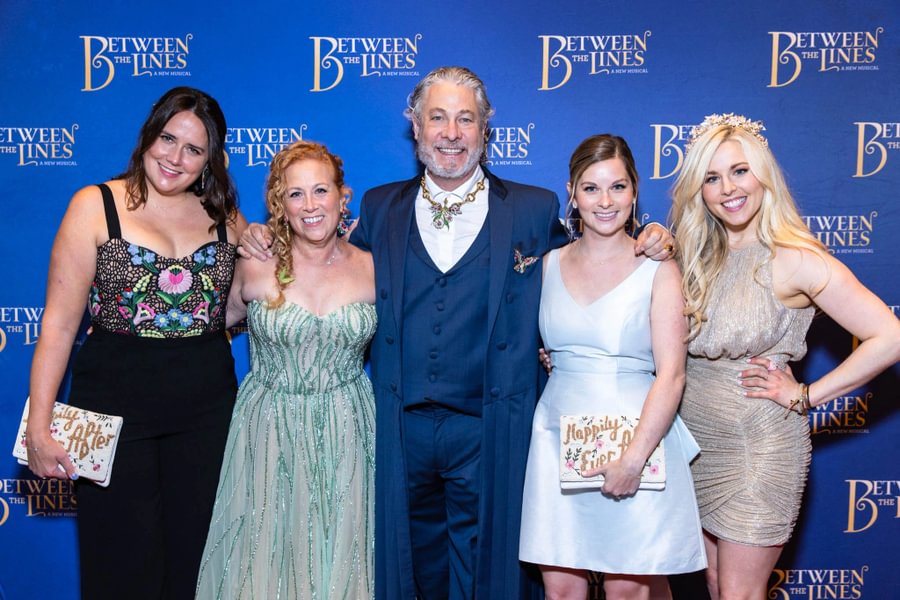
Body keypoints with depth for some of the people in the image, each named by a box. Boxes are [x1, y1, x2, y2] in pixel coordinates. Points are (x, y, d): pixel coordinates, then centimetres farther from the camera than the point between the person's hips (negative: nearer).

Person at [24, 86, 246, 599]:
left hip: (207, 407, 3)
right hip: (115, 404, -2)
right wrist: (39, 426, -11)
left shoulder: (226, 216, 5)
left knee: (197, 557, 13)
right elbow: (60, 323, -7)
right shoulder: (96, 205, -4)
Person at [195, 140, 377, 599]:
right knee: (265, 551, 9)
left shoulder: (371, 270, -3)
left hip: (346, 433, 1)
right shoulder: (255, 267, -6)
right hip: (268, 429, -1)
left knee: (339, 551, 11)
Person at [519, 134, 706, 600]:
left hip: (637, 440, -3)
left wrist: (633, 458, -18)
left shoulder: (658, 269, -4)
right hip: (557, 439, 3)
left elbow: (671, 374, -11)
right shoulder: (550, 264, 7)